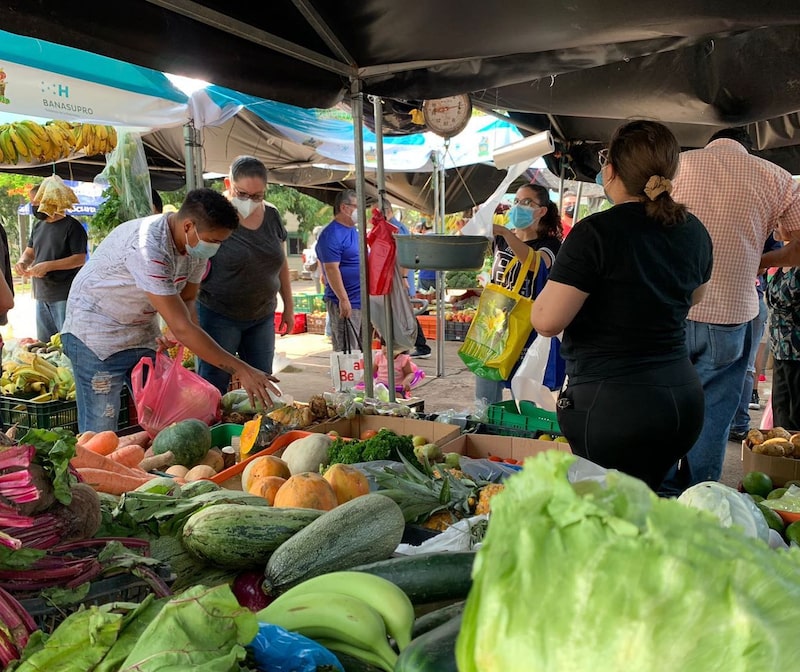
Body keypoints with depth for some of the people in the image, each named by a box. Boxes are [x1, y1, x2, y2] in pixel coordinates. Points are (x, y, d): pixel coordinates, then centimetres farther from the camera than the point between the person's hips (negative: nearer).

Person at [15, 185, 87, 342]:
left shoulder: (72, 226, -7)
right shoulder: (38, 226, 16)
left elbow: (80, 259, -14)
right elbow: (29, 252, 23)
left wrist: (48, 265, -21)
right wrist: (22, 262, 0)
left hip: (65, 296, -8)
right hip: (41, 295, 8)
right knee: (43, 343, 11)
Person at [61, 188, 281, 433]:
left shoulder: (197, 245, -8)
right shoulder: (148, 247, -34)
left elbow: (187, 299, 4)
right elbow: (182, 328, -35)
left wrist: (179, 332, -21)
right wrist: (242, 370, -34)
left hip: (144, 330, 7)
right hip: (97, 333, -7)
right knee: (101, 430, -4)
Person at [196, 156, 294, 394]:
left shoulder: (271, 215, 3)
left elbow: (281, 263, 14)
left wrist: (289, 307, 16)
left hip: (262, 316, 5)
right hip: (218, 315, -5)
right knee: (214, 388, 0)